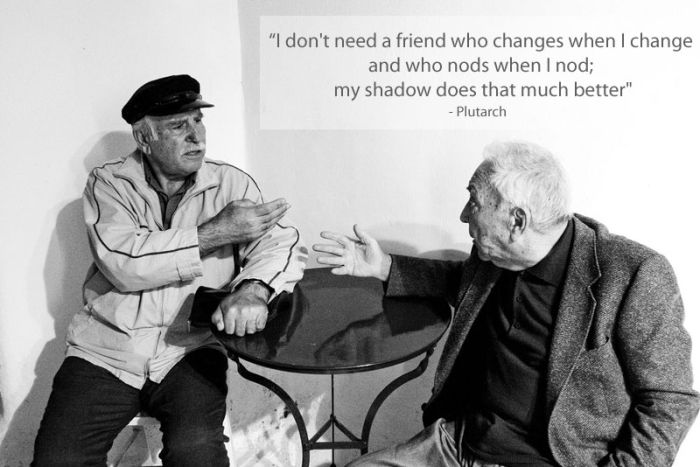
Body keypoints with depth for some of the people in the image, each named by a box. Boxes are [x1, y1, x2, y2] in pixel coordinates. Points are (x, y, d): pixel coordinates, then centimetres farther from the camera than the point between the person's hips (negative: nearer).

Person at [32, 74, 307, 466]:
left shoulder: (231, 183, 4)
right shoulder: (109, 184, 2)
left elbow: (281, 242, -7)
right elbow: (122, 263, -15)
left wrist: (255, 289, -29)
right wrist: (215, 232, -17)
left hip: (191, 349, 0)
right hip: (107, 352, 1)